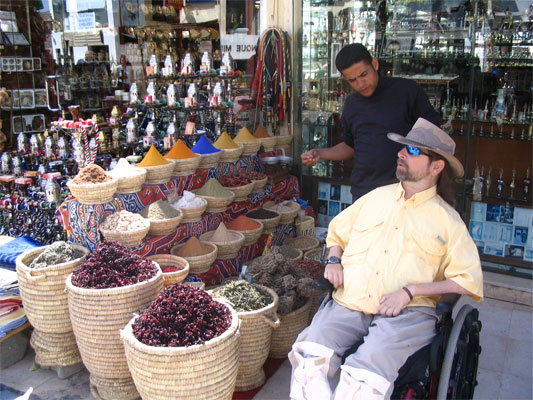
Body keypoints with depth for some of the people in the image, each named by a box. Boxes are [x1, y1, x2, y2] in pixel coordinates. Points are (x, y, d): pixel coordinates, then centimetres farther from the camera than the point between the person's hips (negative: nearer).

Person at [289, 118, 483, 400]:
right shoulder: (377, 197, 21)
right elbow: (336, 232, 32)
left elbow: (469, 281, 1)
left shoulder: (447, 220, 10)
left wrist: (410, 291, -10)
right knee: (310, 357, -27)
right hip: (349, 304, 3)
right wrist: (334, 260, 10)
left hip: (406, 313, -3)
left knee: (365, 376, -31)